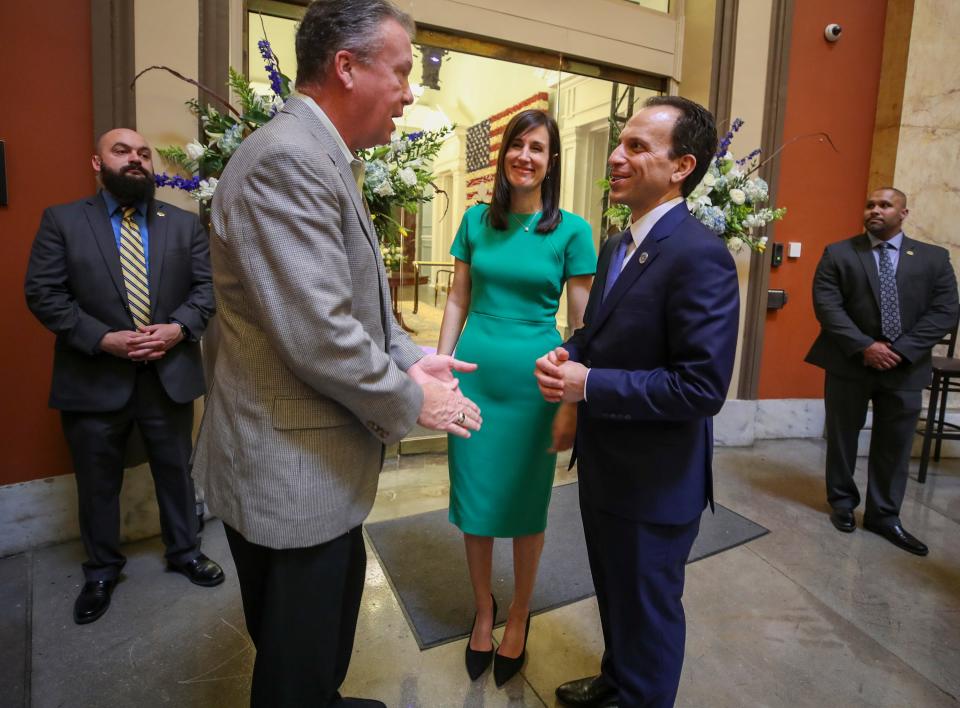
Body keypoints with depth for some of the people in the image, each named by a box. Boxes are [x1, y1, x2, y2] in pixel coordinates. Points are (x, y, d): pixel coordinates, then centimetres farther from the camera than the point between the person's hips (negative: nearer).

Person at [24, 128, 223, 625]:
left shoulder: (185, 224, 6)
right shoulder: (62, 220, 1)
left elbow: (207, 286, 1)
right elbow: (42, 293, -6)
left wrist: (179, 328, -16)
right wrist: (102, 339, -17)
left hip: (170, 374, 1)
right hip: (94, 380, -1)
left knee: (176, 472, 15)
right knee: (97, 484, 14)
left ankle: (185, 551, 35)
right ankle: (101, 570, 35)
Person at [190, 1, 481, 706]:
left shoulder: (324, 161, 11)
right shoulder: (286, 160, -22)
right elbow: (318, 337, -28)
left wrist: (409, 359, 1)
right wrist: (411, 402, -13)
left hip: (319, 461, 10)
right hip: (289, 471, -10)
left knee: (335, 611, 30)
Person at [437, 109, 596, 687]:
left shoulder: (571, 230, -3)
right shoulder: (477, 220, 5)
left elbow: (583, 325, -3)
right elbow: (458, 301, 8)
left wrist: (573, 402, -6)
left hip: (532, 379, -2)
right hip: (474, 373, 3)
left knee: (526, 506, 12)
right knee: (473, 500, 13)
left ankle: (519, 618, 36)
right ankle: (484, 610, 37)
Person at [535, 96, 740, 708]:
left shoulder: (700, 255, -23)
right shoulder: (617, 246, 6)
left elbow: (703, 386, -27)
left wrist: (588, 384, -24)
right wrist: (568, 354, -7)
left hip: (656, 479, -9)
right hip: (604, 463, 9)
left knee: (648, 608, 16)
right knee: (613, 593, 29)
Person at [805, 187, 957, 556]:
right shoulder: (837, 254, 1)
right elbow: (827, 306, -9)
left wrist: (902, 350, -14)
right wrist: (864, 347, -18)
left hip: (905, 367, 2)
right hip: (849, 363, -1)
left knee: (894, 445, 9)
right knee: (842, 438, 11)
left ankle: (884, 515, 25)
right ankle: (842, 502, 30)